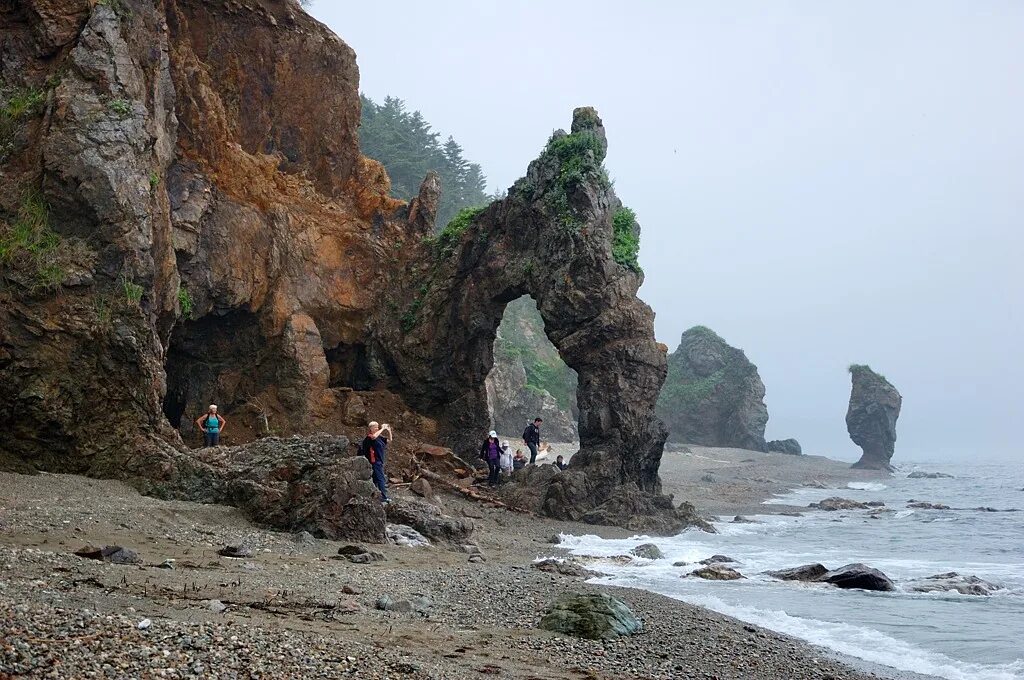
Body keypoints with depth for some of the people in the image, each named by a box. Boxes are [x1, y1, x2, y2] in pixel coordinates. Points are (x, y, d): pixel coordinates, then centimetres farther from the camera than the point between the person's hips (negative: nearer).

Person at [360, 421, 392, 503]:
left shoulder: (379, 437, 14)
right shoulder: (369, 437, -10)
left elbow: (390, 439, 19)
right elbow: (374, 436, -34)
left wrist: (389, 431, 4)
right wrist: (382, 429, -26)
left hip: (380, 461, 9)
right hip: (375, 462, -9)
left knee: (376, 480, 12)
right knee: (381, 479, -13)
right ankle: (384, 497, -16)